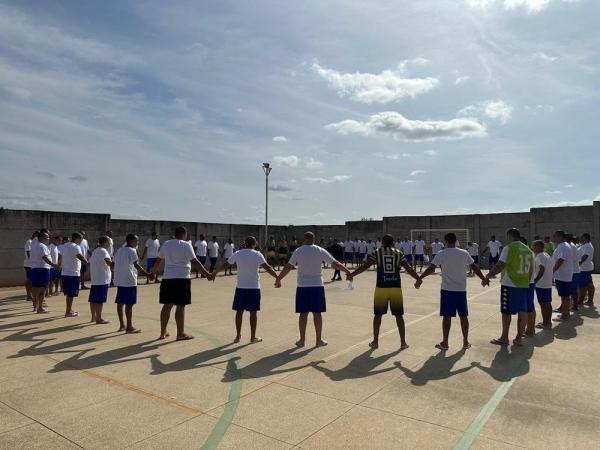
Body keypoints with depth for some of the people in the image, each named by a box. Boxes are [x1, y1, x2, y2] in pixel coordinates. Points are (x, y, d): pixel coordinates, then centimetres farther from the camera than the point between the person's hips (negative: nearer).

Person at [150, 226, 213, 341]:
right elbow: (195, 261, -14)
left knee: (167, 305, 12)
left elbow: (158, 259, 22)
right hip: (182, 278, -6)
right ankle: (180, 334, 6)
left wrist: (154, 270, 40)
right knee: (180, 306, 0)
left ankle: (163, 332, 21)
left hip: (167, 278, 6)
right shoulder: (186, 245, -7)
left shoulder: (166, 244, 11)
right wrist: (206, 273, -14)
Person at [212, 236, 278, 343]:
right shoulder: (257, 255, -4)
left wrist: (215, 273, 22)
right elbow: (267, 268, -11)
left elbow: (225, 265, 9)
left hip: (240, 287, 2)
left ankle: (238, 336, 15)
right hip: (254, 287, -2)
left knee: (239, 311, 9)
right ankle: (253, 337, 11)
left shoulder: (237, 254, 2)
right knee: (253, 312, 5)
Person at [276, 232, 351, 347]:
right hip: (317, 286, 0)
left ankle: (302, 340, 13)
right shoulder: (320, 251, -2)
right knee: (317, 313, 6)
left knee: (303, 313, 7)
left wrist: (278, 279, 11)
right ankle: (319, 340, 13)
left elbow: (288, 267, 0)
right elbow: (335, 264, 1)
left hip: (302, 286, 1)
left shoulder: (298, 251, -1)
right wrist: (348, 272, 12)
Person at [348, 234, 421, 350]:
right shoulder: (398, 253, 5)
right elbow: (408, 268, 1)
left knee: (378, 314, 11)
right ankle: (403, 342, 14)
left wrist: (351, 275, 7)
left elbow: (364, 266, -2)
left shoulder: (377, 253, 2)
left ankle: (375, 341, 16)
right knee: (399, 315, 11)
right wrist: (418, 279, 14)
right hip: (396, 287, 1)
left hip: (381, 287, -1)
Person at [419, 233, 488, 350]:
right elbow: (474, 267, 7)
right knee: (463, 316, 12)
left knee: (447, 316, 3)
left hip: (447, 290, -3)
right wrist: (484, 279, 19)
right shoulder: (464, 253, 1)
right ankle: (466, 342, 20)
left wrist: (420, 278, -4)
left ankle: (444, 343, 8)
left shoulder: (441, 254, -8)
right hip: (461, 290, 3)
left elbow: (431, 268, -12)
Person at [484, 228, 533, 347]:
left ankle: (504, 338, 13)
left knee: (506, 311, 4)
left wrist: (487, 277, -13)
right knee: (522, 311, 10)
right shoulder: (527, 249, 9)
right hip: (524, 285, 7)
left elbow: (499, 266, -19)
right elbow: (531, 269, 14)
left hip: (510, 285, -7)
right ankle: (519, 338, 17)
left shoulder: (509, 248, -13)